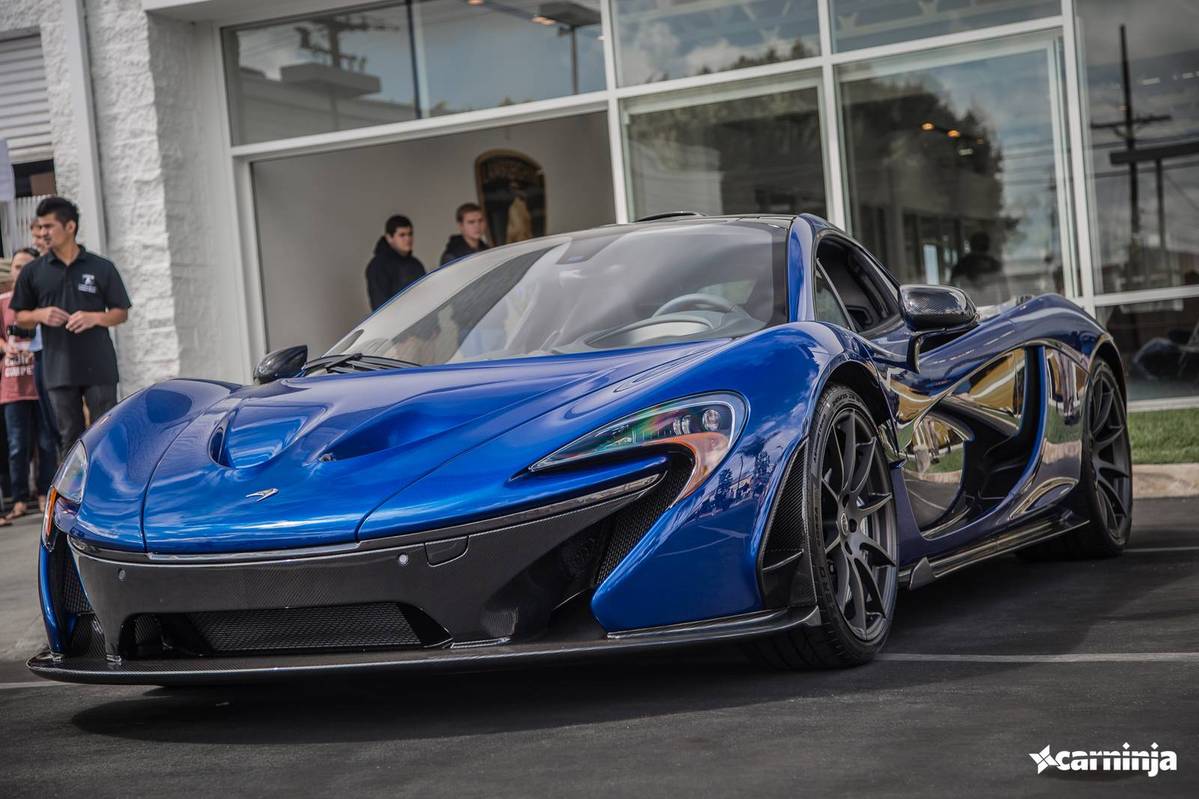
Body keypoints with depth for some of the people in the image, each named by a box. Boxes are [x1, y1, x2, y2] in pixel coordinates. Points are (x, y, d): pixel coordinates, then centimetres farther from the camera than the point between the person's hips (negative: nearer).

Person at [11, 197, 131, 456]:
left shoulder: (102, 268, 3)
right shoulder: (32, 272, 7)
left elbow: (121, 313, 7)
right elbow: (20, 317, 13)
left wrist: (94, 317, -13)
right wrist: (40, 315, -9)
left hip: (99, 368, -1)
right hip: (58, 371, 2)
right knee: (69, 439, 5)